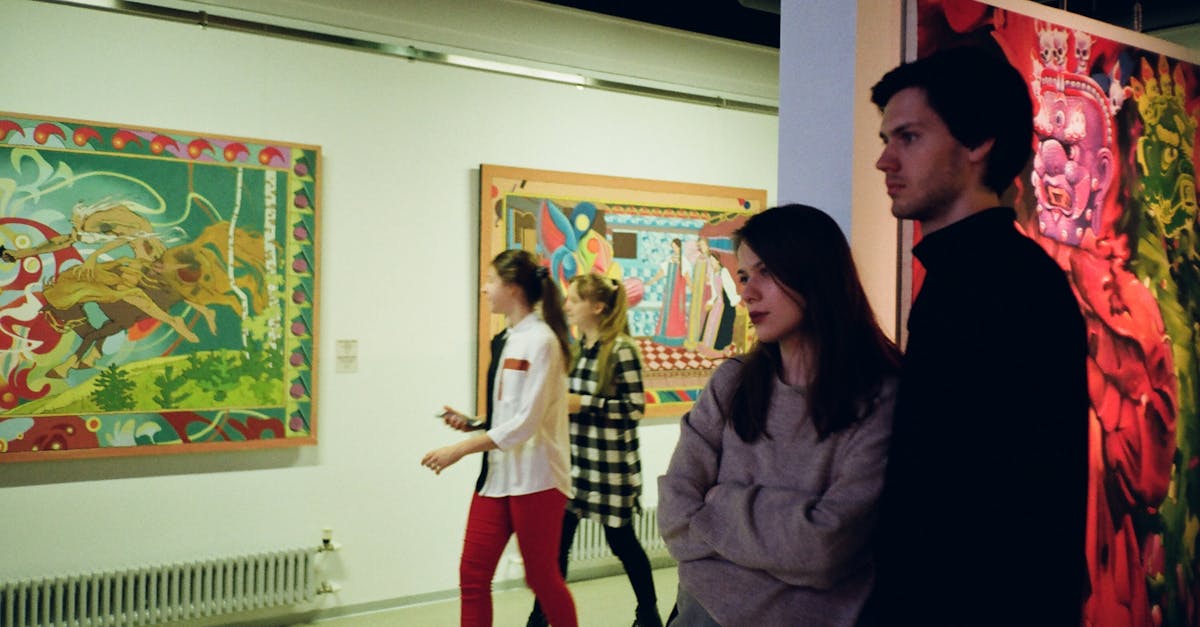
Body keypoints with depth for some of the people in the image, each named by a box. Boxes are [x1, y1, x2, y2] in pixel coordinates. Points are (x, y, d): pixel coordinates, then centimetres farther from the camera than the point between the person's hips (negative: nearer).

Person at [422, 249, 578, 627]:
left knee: (541, 578, 6)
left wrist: (460, 450, -19)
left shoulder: (541, 340, -14)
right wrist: (470, 423, 2)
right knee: (473, 575, 4)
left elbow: (526, 422, -20)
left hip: (536, 477, -8)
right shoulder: (509, 338, 11)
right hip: (498, 474, 8)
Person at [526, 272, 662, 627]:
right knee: (557, 540, 7)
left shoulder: (621, 349, -14)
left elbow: (635, 408, -17)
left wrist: (585, 403, -20)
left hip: (610, 462, -6)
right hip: (575, 459, 6)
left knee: (621, 540, 8)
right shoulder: (575, 347, 8)